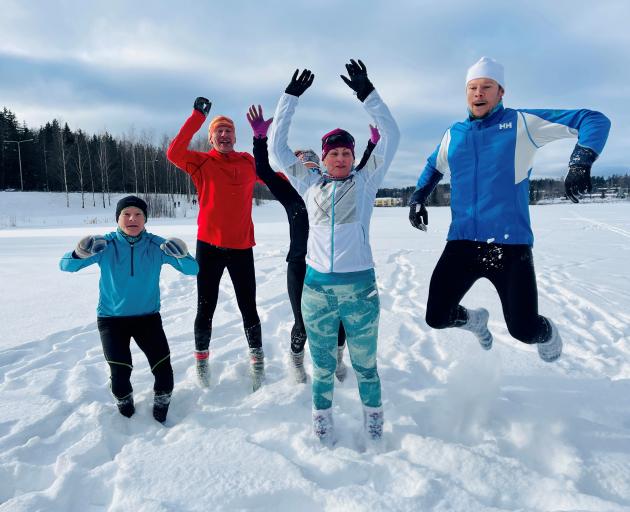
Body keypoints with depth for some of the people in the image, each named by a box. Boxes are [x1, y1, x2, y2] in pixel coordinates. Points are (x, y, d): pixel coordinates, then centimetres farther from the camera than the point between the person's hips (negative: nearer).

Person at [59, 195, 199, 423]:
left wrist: (181, 254, -36)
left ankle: (161, 404, 22)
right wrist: (81, 253, -35)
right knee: (120, 373, -13)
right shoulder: (106, 245, -10)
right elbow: (66, 266, -12)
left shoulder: (157, 246, -10)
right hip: (111, 318, 0)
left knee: (164, 371, -10)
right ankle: (124, 404, 22)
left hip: (148, 316, 1)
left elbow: (192, 270, -13)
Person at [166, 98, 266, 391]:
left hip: (242, 247, 2)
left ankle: (257, 361, 24)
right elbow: (174, 153, -17)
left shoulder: (248, 163, 8)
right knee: (205, 308, 8)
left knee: (248, 308, 6)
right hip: (209, 246, -1)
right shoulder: (202, 162, 1)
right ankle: (201, 359, 29)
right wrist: (197, 117, -18)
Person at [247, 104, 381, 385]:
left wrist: (374, 142, 2)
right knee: (303, 323, 1)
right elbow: (264, 171, -7)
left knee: (338, 319, 5)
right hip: (300, 266, -2)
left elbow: (360, 171, 9)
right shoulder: (290, 192, 2)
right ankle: (296, 360, 34)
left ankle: (337, 359, 36)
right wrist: (260, 137, -17)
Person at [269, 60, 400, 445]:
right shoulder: (310, 184, 9)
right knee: (322, 363, 14)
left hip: (359, 284, -2)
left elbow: (391, 136, -3)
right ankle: (323, 423, 32)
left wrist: (367, 93, -8)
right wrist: (291, 97, 5)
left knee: (364, 363, 10)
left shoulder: (365, 182, 4)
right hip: (316, 286, 2)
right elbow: (278, 146, 8)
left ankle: (374, 421, 31)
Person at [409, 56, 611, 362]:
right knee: (436, 318, 0)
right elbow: (433, 168, 32)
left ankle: (547, 334, 36)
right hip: (461, 242, 4)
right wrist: (418, 198, 15)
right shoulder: (453, 134, 13)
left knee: (523, 330, -5)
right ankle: (475, 320, 37)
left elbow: (594, 121, 3)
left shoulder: (522, 123, 2)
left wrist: (580, 161, -16)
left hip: (510, 243, -3)